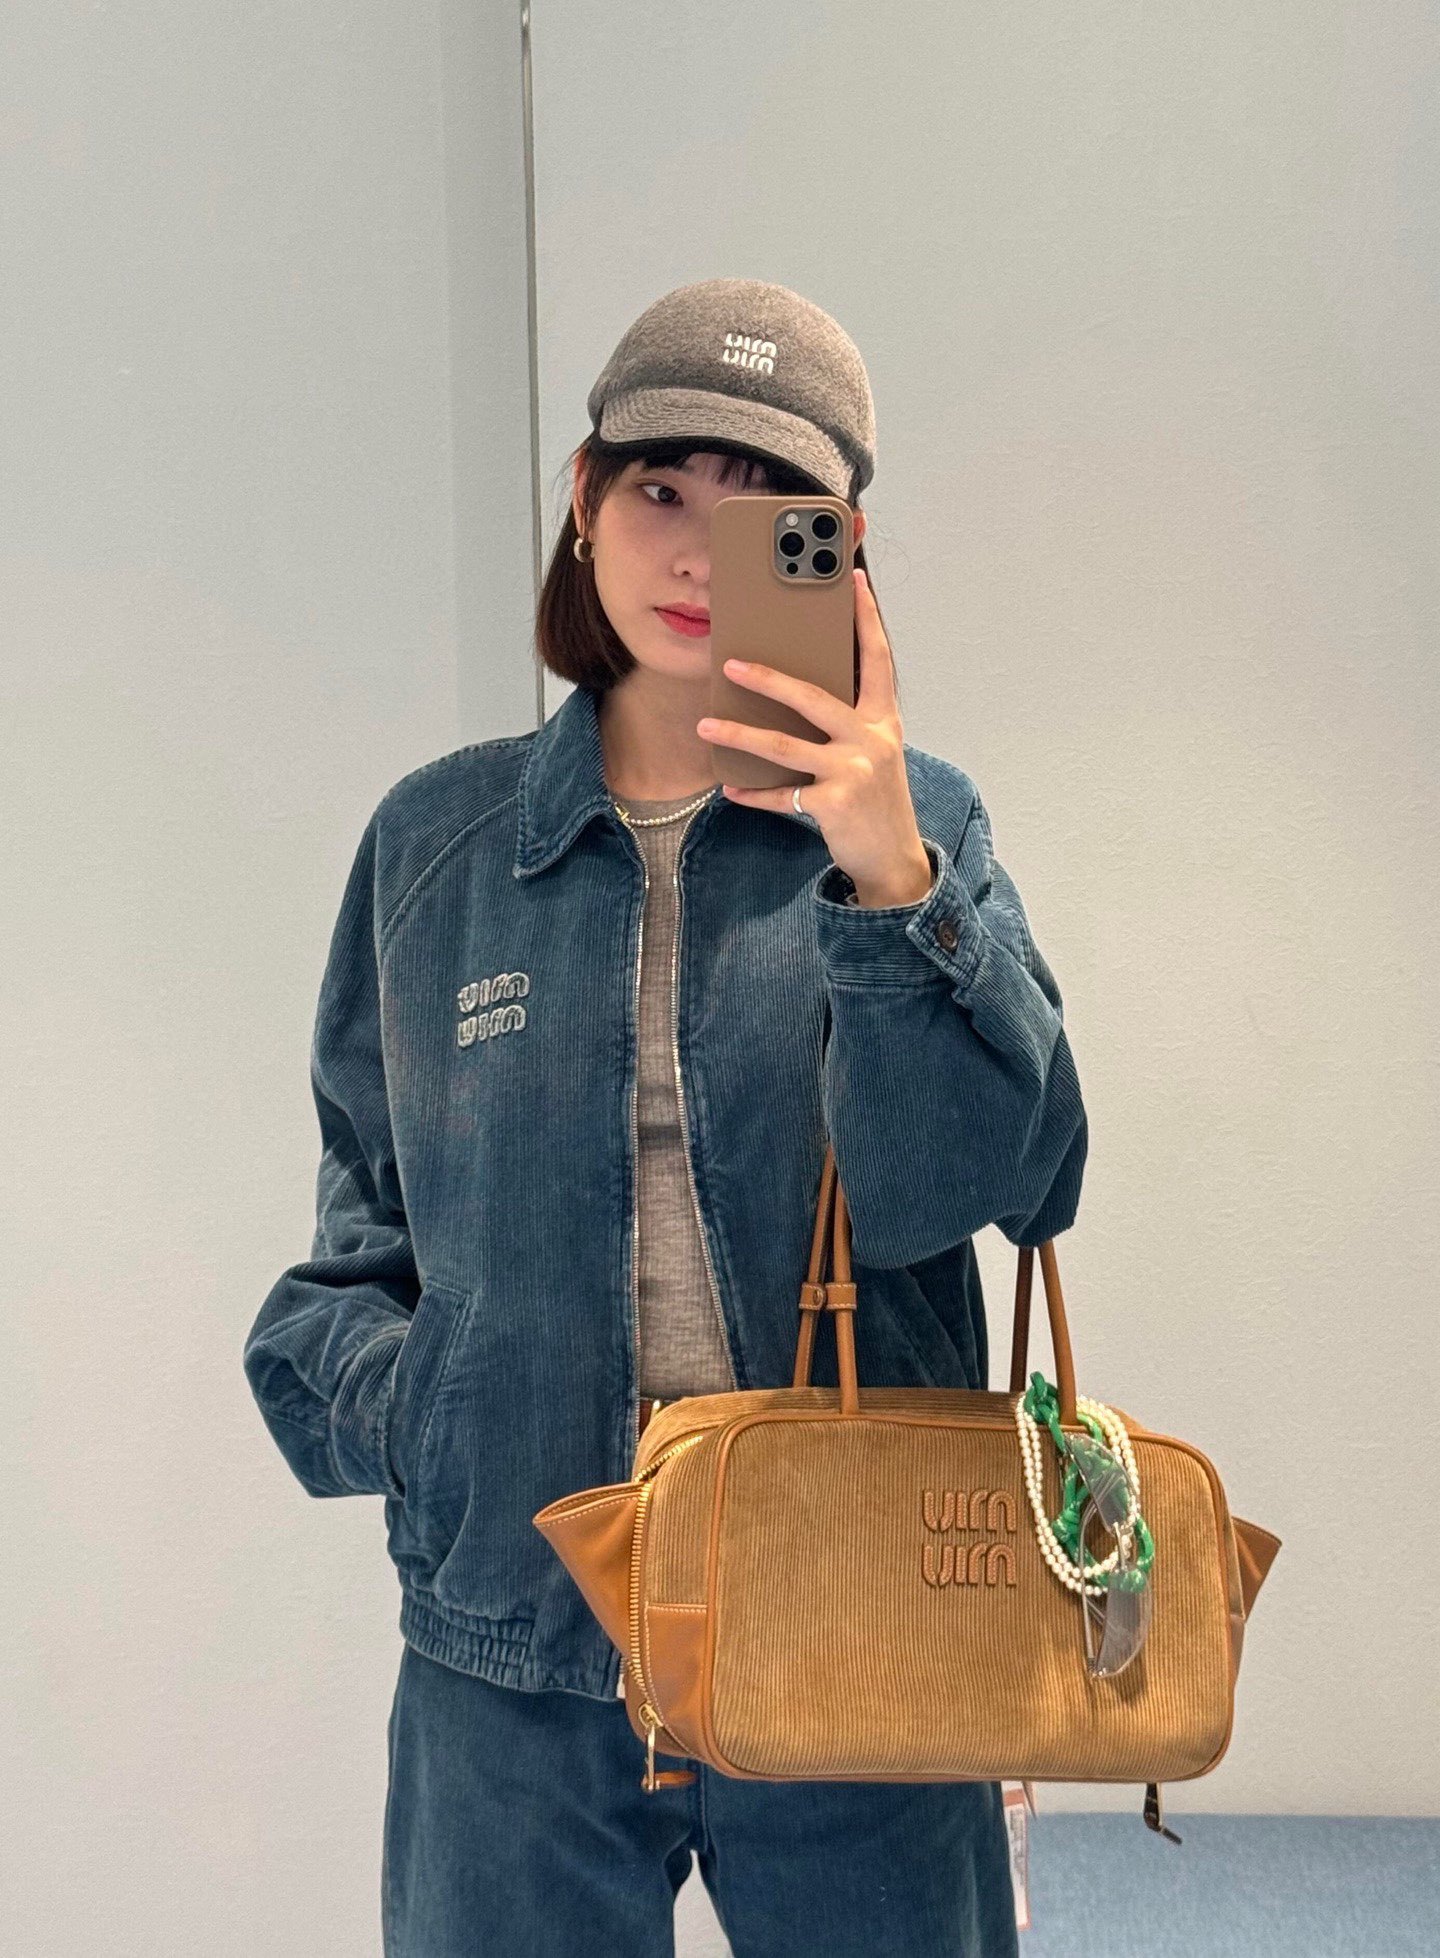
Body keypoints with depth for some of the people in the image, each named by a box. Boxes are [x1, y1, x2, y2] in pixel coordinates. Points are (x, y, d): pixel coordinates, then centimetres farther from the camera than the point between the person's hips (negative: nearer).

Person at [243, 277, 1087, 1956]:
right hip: (511, 1646, 1)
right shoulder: (435, 842, 4)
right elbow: (363, 1231, 9)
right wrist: (414, 1412, -8)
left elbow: (958, 1189, -12)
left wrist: (887, 883, -24)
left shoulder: (909, 824, 0)